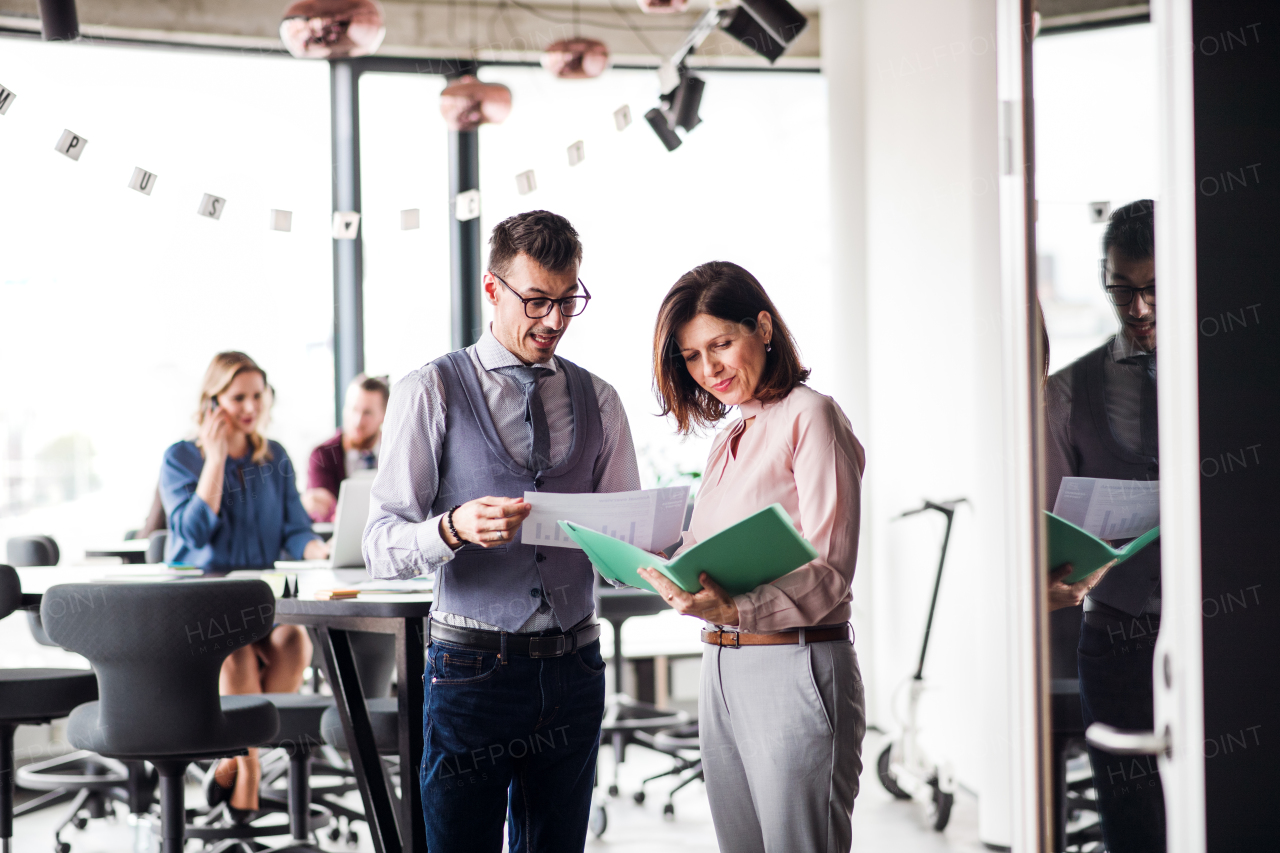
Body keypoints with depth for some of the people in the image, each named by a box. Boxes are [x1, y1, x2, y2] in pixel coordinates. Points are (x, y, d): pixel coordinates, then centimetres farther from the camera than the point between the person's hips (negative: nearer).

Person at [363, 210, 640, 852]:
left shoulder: (598, 402, 11)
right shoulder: (431, 392, -2)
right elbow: (381, 548, -8)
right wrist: (455, 527, -28)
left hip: (572, 670, 4)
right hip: (473, 670, -4)